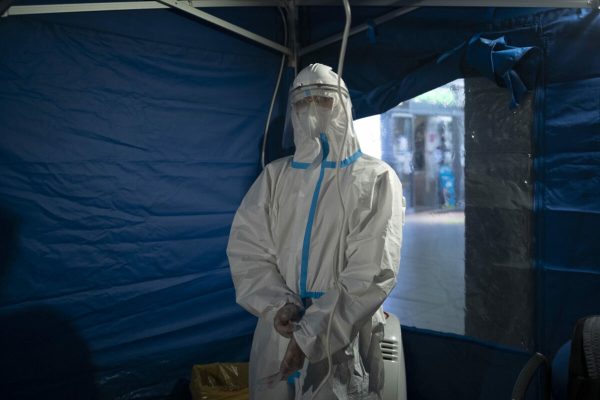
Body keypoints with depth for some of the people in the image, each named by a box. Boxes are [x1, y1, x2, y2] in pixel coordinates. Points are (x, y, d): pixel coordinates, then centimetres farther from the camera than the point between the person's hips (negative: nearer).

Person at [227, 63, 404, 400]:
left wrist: (311, 335, -16)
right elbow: (245, 248, -1)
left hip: (344, 340, -3)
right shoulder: (275, 176, 6)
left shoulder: (376, 179, -5)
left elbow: (373, 273, -12)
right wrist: (277, 305, -17)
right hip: (278, 334, 3)